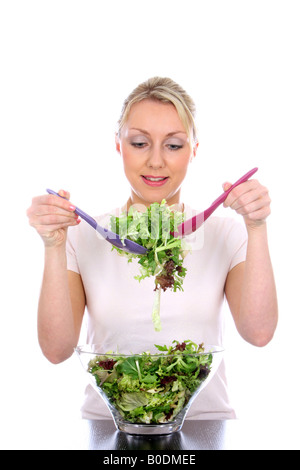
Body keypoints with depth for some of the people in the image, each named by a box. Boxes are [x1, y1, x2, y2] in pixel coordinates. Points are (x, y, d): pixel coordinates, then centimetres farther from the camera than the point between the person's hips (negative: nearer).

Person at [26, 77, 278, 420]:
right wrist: (54, 247, -16)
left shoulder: (225, 233, 4)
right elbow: (57, 349, -7)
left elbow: (259, 333, -10)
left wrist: (257, 230, -15)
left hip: (203, 420, 1)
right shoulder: (84, 235, 3)